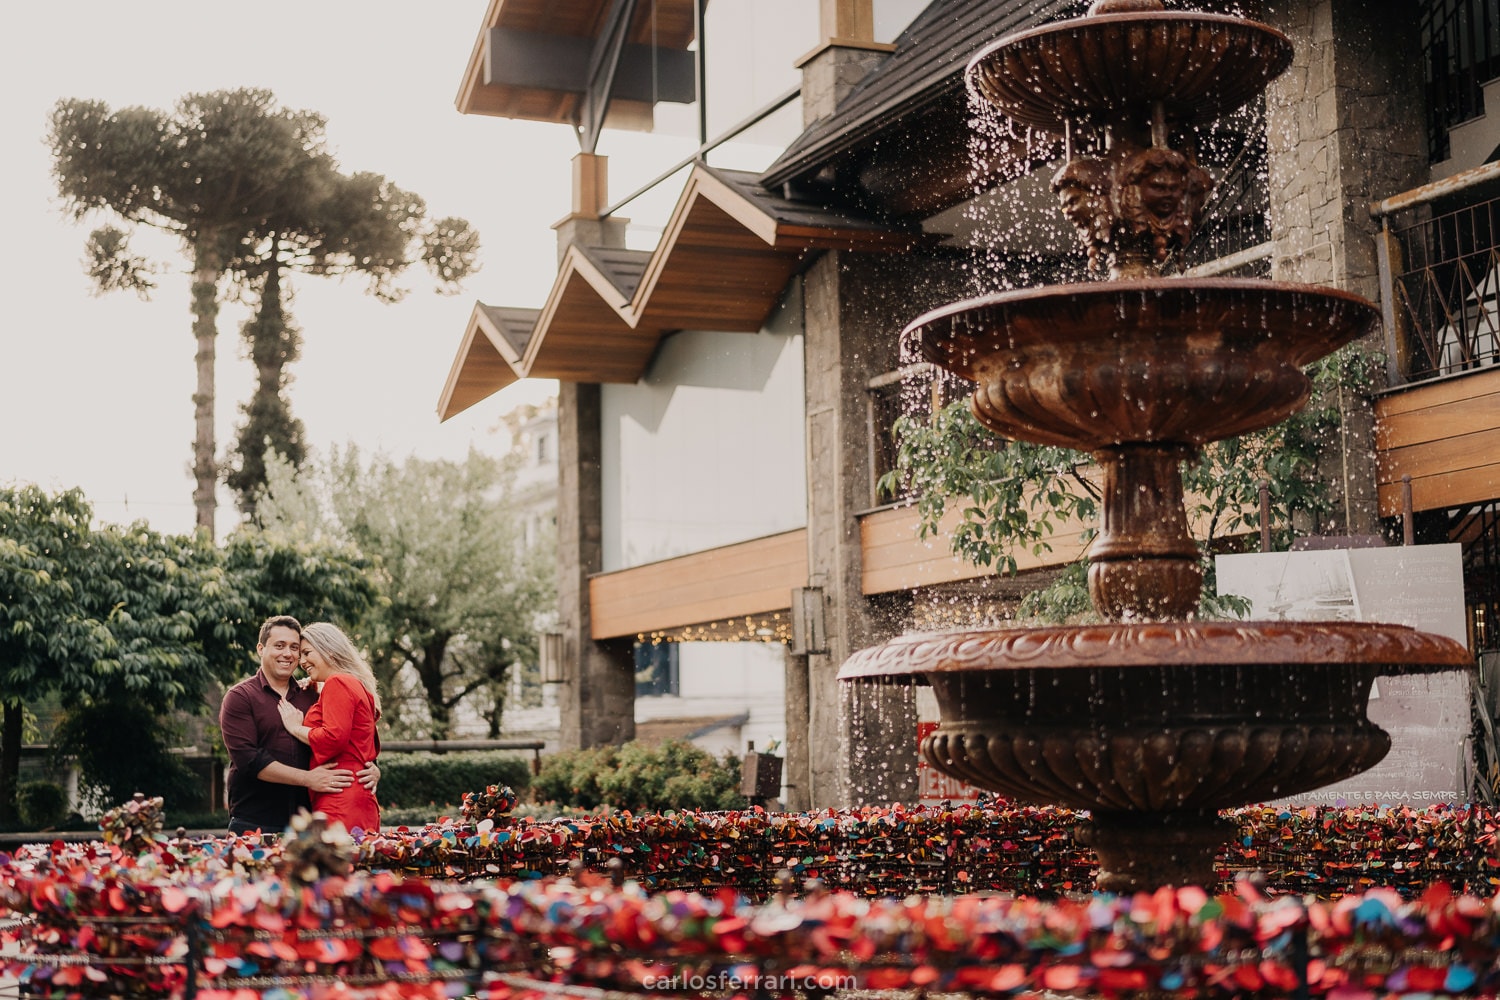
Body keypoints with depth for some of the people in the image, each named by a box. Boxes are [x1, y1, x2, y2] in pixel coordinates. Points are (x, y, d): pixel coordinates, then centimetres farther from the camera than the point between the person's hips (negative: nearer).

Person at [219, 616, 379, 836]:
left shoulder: (312, 698, 13)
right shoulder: (240, 697, 0)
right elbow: (248, 759, -13)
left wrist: (372, 769, -8)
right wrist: (307, 779, -18)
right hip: (253, 825, -4)